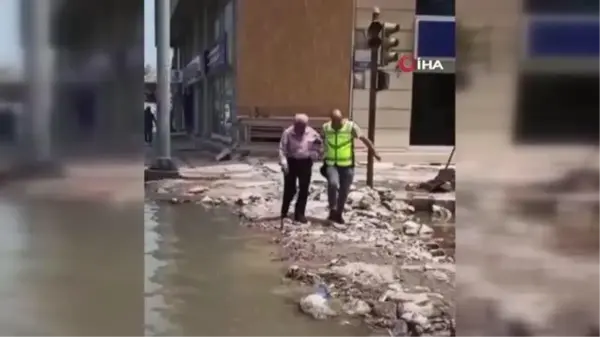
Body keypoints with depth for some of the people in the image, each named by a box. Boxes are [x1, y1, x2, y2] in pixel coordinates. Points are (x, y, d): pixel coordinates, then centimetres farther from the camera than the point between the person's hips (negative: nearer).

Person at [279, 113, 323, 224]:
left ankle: (299, 214, 14)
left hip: (305, 163, 3)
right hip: (291, 162, -3)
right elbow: (282, 149, -11)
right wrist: (283, 163, -21)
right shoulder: (288, 133, -9)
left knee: (304, 190, 4)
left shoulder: (312, 133, 0)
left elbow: (318, 145, 13)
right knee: (290, 189, 1)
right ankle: (284, 213, 19)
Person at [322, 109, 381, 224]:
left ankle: (339, 214, 28)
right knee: (332, 183, -25)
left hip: (347, 164, 0)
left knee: (344, 191, 8)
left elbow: (364, 139, -6)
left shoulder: (351, 126, -12)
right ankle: (332, 210, -6)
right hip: (331, 164, 0)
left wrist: (375, 153, -8)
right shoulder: (325, 127, -4)